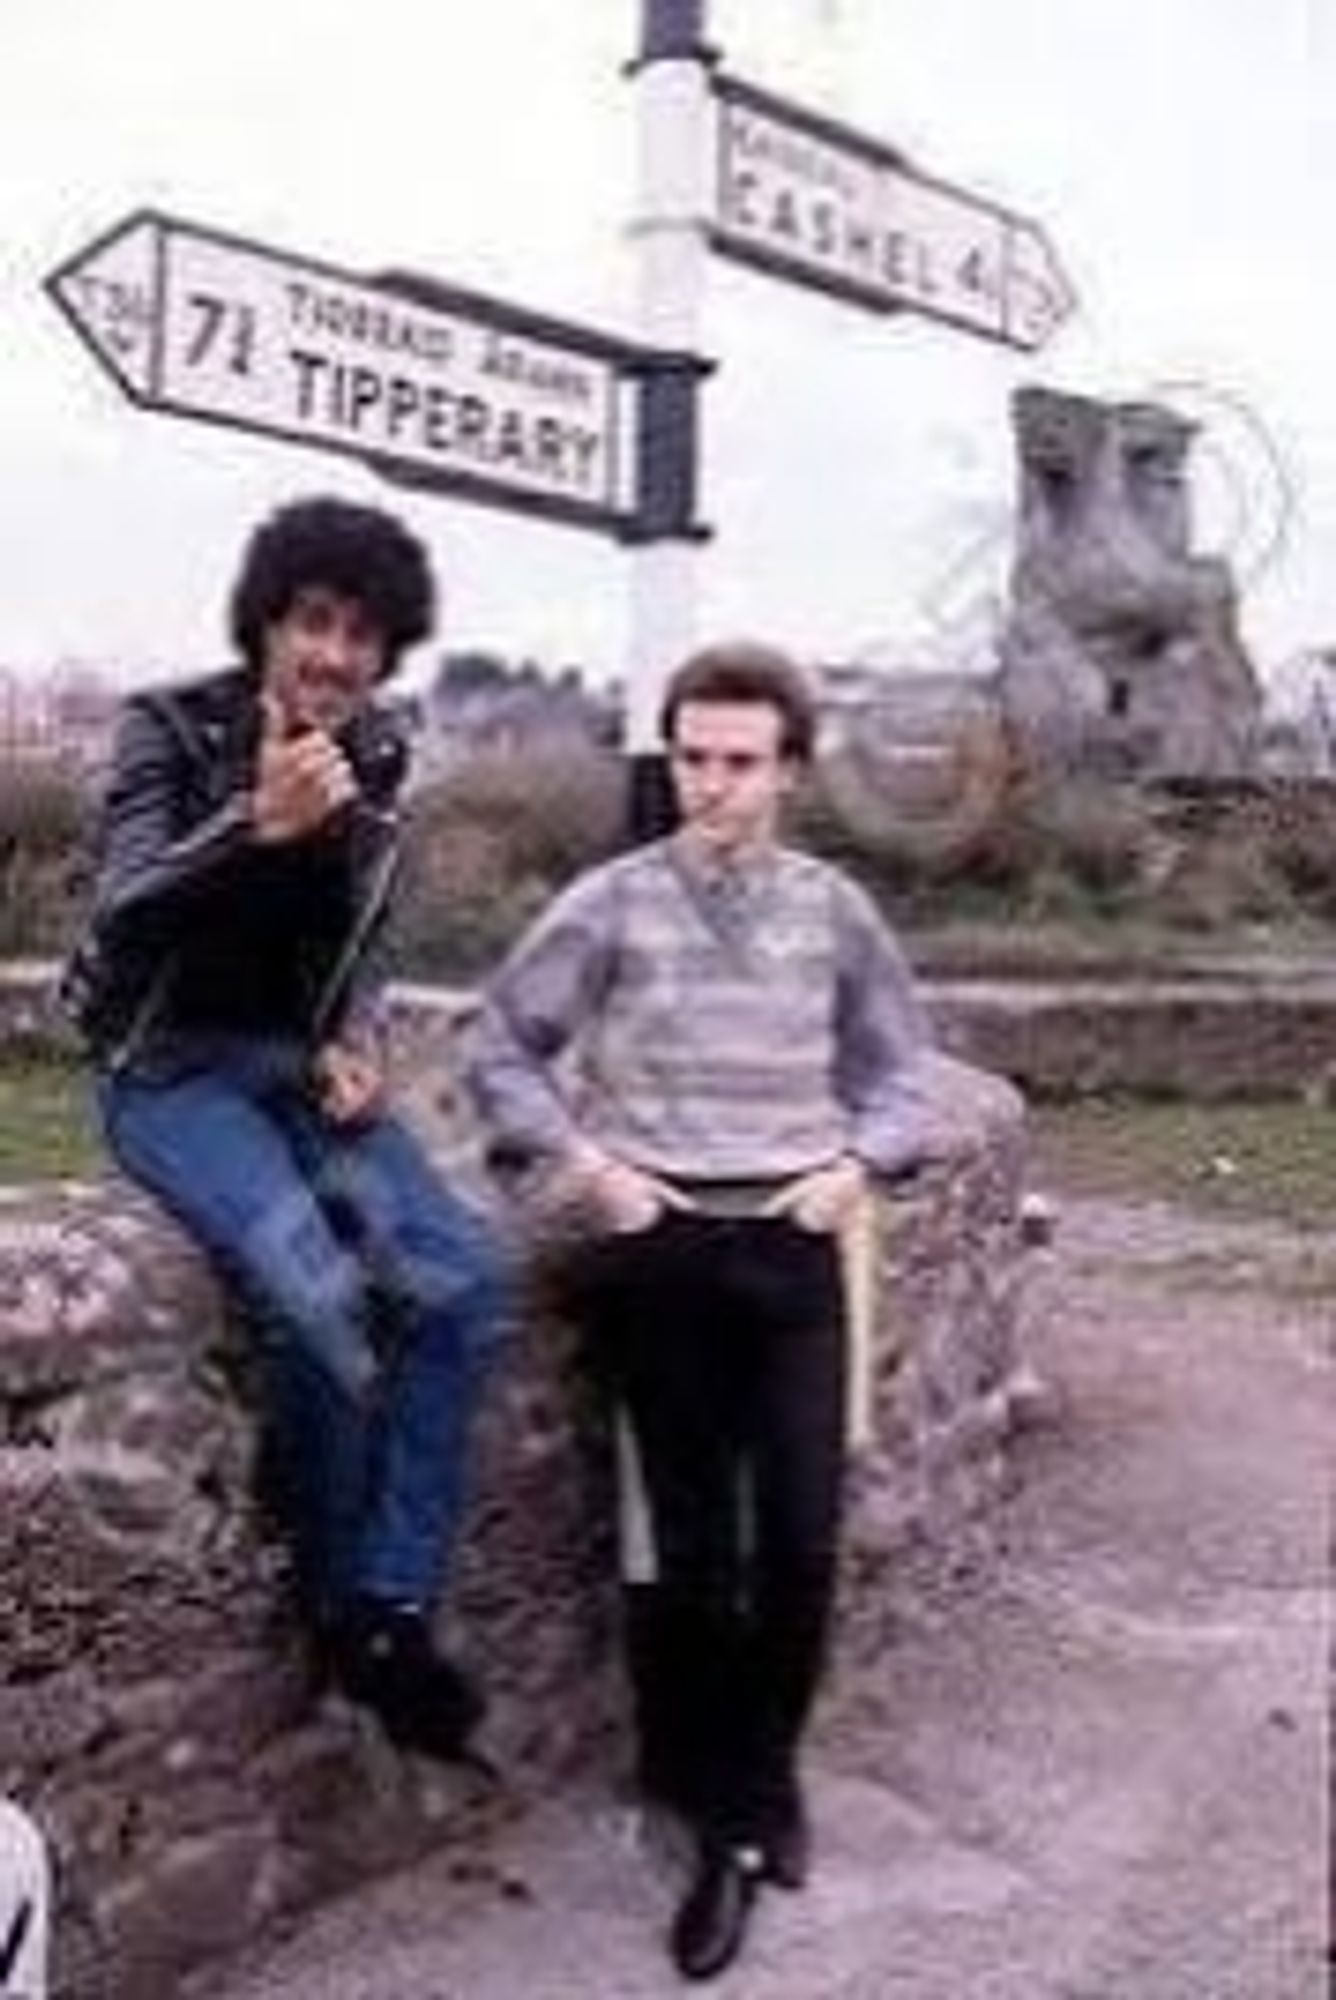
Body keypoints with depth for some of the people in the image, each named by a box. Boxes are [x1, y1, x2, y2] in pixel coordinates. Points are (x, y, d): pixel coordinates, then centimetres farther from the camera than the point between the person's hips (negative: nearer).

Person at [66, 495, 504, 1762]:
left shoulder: (378, 759, 5)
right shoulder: (170, 728, -8)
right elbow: (124, 910, -22)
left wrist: (353, 1043, -3)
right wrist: (259, 824, -38)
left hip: (301, 1064, 5)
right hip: (172, 1069, -5)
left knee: (459, 1278, -20)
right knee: (315, 1291, -30)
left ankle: (392, 1609, -12)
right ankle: (339, 1612, -9)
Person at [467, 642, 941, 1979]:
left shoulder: (834, 909, 4)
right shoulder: (610, 903, -2)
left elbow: (898, 1067, 14)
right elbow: (502, 1048, 3)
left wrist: (858, 1165, -2)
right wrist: (580, 1161, -8)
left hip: (793, 1246, 2)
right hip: (659, 1247, -2)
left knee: (803, 1539, 1)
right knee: (694, 1547, 4)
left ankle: (758, 1771, 28)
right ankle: (730, 1817, 19)